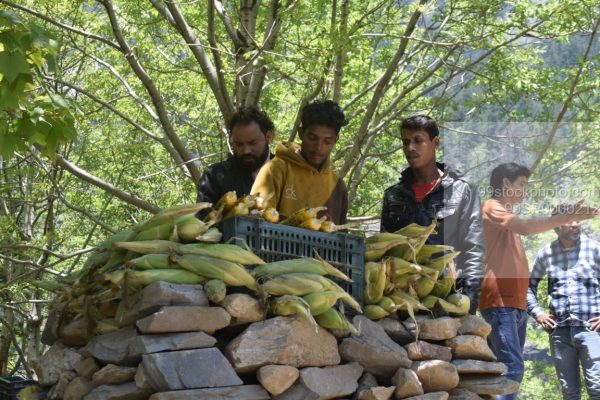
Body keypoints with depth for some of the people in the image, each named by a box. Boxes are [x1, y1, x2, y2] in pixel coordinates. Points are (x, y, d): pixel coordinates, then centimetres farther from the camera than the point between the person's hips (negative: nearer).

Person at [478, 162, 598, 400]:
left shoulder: (506, 214, 25)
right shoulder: (492, 207, -3)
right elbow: (526, 227, -21)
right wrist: (567, 217, -21)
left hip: (515, 303, 10)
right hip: (500, 302, -10)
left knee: (508, 368, 6)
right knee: (512, 368, -20)